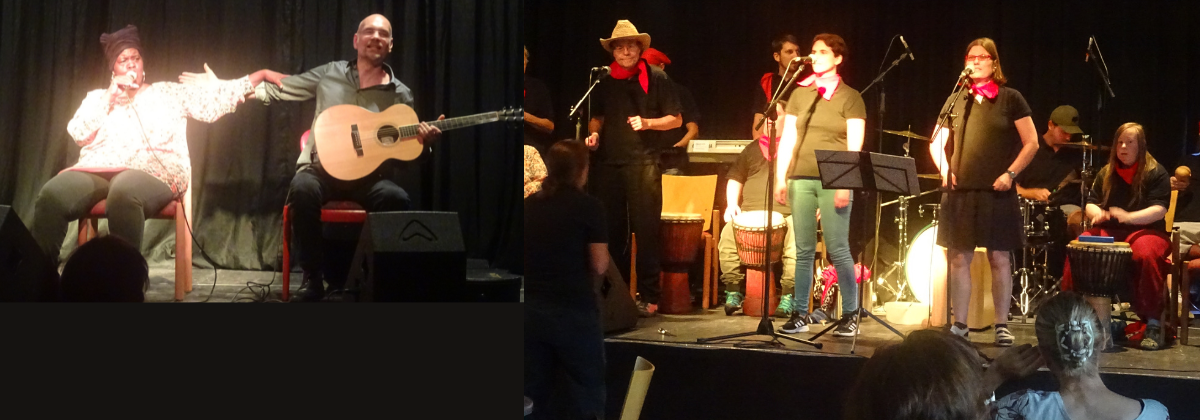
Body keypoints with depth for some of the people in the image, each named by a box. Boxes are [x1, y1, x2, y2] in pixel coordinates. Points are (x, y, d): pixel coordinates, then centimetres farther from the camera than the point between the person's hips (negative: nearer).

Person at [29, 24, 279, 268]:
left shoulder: (169, 93, 21)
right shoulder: (97, 97, 25)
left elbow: (217, 99, 14)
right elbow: (78, 134, 10)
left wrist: (262, 75, 8)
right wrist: (109, 98, 5)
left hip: (152, 172, -3)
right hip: (97, 169, 3)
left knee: (123, 193, -42)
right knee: (52, 195, -29)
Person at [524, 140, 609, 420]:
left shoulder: (529, 205, 7)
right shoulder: (588, 206, -7)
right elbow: (600, 265, -9)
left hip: (531, 310, 5)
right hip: (574, 311, -5)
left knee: (533, 395, 10)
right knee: (587, 394, 4)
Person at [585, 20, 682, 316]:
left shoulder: (656, 78, 2)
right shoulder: (604, 82, 14)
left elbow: (676, 119, 3)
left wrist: (647, 123, -12)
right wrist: (594, 133, 5)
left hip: (643, 163, -4)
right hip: (608, 163, 4)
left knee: (646, 230, -5)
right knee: (612, 231, 6)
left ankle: (649, 297, -1)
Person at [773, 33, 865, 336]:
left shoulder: (850, 97, 3)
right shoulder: (800, 94, 14)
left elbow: (854, 146, -4)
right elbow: (787, 139, 13)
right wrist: (781, 178, 5)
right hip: (801, 179, 4)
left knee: (838, 250, -5)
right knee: (804, 250, 5)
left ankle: (850, 315, 3)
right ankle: (800, 314, 10)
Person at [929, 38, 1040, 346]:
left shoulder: (1010, 99, 3)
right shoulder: (956, 101, 12)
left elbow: (1031, 143, 2)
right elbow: (936, 142, 16)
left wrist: (1010, 173, -10)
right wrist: (945, 170, -1)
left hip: (996, 192, -3)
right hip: (960, 191, 3)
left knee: (999, 258, 0)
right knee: (959, 257, 3)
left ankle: (1002, 325, 8)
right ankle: (959, 324, 11)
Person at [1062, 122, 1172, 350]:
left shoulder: (1156, 173, 0)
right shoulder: (1106, 173, 15)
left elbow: (1159, 209, -11)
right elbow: (1091, 203, 13)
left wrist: (1130, 217, -28)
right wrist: (1096, 213, -13)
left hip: (1145, 230, -4)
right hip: (1109, 230, 4)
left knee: (1146, 254, -40)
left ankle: (1153, 325, -32)